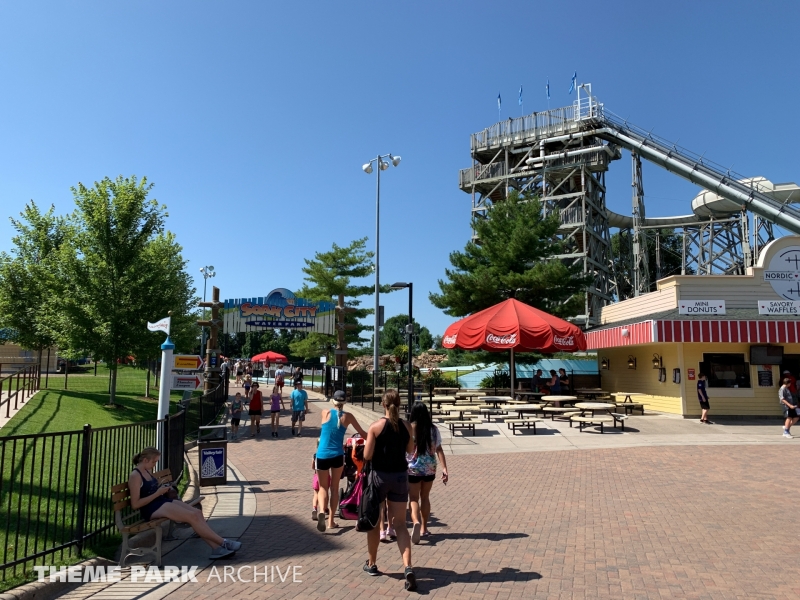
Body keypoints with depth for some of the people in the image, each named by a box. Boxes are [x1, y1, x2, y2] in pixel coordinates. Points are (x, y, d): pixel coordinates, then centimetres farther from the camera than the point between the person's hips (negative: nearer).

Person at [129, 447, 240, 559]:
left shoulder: (147, 471, 14)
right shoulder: (135, 476, -13)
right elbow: (135, 504, -18)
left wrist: (161, 489, 6)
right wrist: (157, 493, -19)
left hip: (162, 502, 9)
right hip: (151, 509, -9)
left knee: (197, 512, -11)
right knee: (192, 516, -21)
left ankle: (216, 548, -15)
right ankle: (223, 543, -16)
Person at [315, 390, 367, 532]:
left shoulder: (325, 413, -1)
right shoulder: (348, 417, -2)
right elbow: (363, 434, 5)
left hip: (322, 455, 0)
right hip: (337, 456, 0)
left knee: (323, 487, 13)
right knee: (334, 488, 15)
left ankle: (321, 511, -13)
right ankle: (331, 521, 18)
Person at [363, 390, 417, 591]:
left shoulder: (376, 426, -13)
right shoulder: (406, 426, -2)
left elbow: (367, 455, -12)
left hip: (380, 476, -2)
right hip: (400, 476, 3)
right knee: (400, 523, 7)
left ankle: (371, 564, 30)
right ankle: (408, 567, -9)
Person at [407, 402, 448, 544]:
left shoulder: (409, 429, -10)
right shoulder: (433, 429, -2)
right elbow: (439, 450, -5)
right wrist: (444, 468, -4)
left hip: (413, 468, -3)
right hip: (429, 468, 3)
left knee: (414, 498, 4)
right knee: (425, 497, 19)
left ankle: (416, 522, -22)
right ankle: (424, 528, 26)